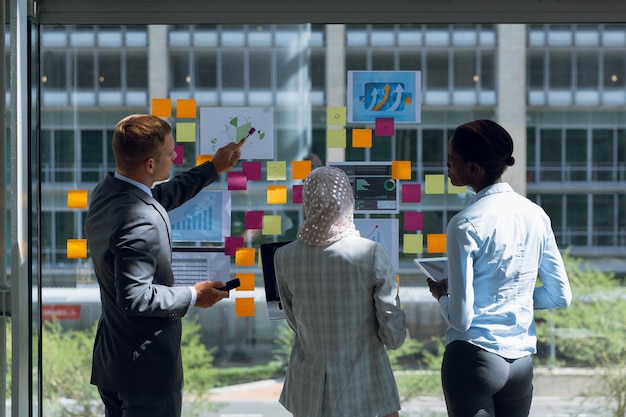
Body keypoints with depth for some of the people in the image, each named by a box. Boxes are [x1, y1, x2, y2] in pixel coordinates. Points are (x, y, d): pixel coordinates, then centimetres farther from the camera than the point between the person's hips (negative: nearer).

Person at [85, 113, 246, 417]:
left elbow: (159, 197, 22)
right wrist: (193, 296, -14)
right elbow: (135, 298, -28)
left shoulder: (106, 192, 3)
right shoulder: (141, 222, -27)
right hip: (147, 369, -9)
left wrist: (214, 168, 26)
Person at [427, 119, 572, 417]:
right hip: (521, 361, 6)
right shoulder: (535, 215, 4)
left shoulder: (466, 225, -14)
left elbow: (461, 318, -15)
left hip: (473, 359, -6)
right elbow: (560, 297, 9)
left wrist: (441, 296, 5)